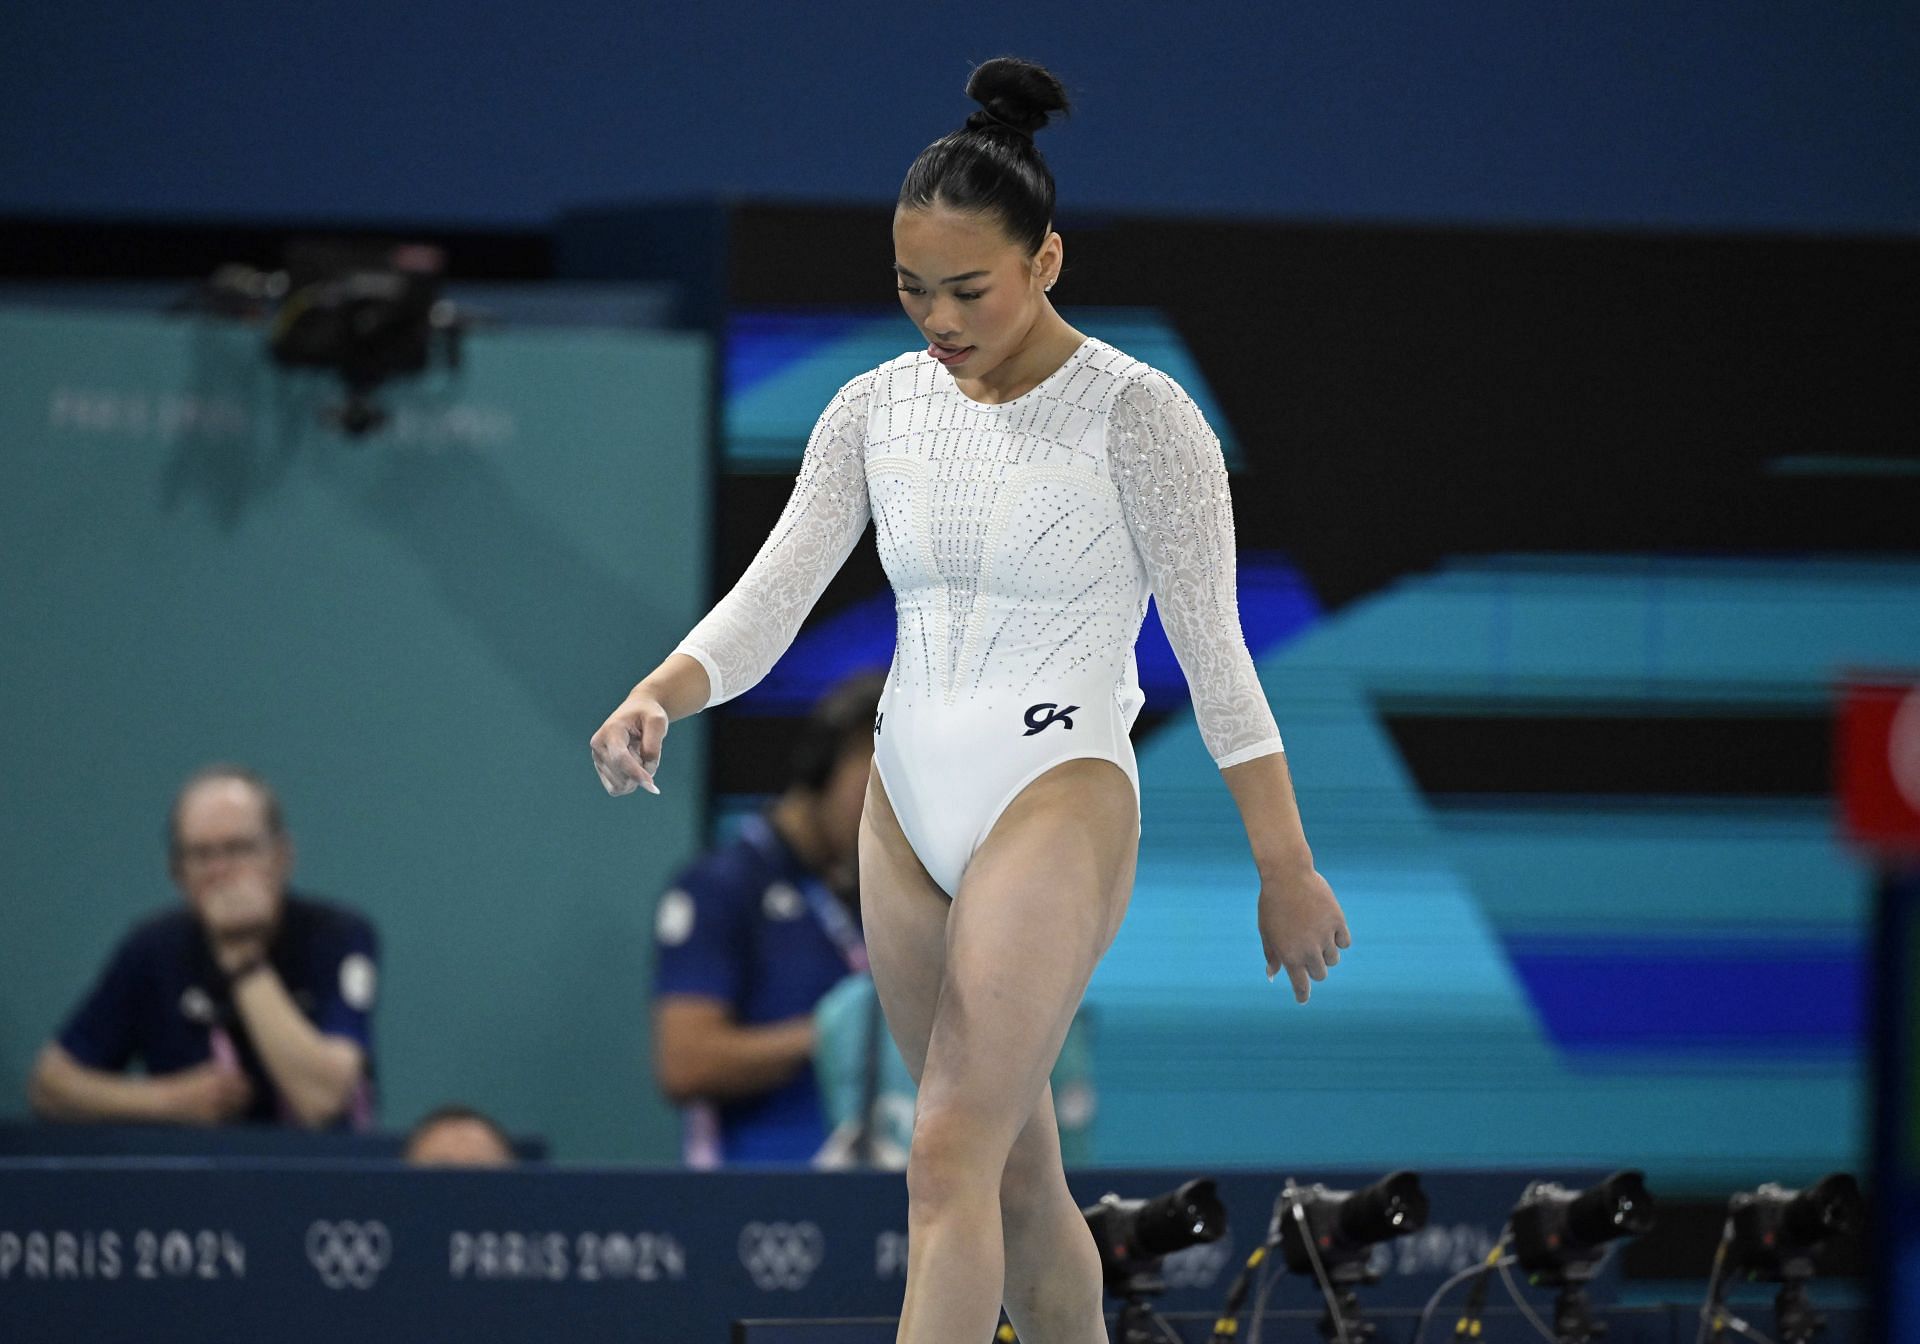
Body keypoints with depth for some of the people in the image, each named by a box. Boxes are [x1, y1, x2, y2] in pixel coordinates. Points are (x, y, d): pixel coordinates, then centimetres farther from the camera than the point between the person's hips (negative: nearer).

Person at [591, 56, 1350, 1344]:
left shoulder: (1139, 417, -10)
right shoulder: (877, 409, 5)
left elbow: (1216, 653, -8)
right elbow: (772, 597, 0)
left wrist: (1287, 871, -6)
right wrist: (657, 696, -20)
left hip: (1059, 807, -6)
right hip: (909, 812, 6)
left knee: (950, 1165, -17)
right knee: (1017, 1183, 13)